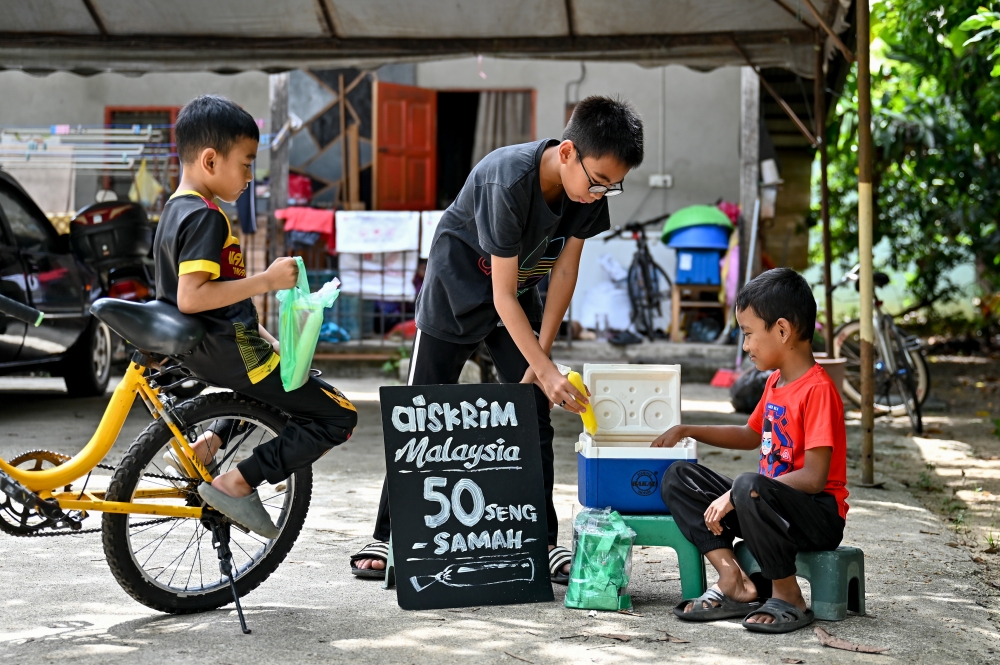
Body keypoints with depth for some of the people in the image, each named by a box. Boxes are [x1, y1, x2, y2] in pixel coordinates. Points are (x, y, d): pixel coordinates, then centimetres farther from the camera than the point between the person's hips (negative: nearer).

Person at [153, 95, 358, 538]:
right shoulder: (205, 217, -17)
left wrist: (257, 332, 16)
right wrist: (267, 281, -25)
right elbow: (190, 297, -28)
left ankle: (205, 443, 16)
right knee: (338, 417, -4)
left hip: (197, 348, 10)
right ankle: (235, 485, -10)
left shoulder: (175, 211, 14)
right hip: (228, 352, -10)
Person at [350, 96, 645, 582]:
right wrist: (547, 372, -36)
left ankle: (542, 542, 3)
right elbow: (503, 294, -32)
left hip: (519, 296, 5)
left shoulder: (589, 185, -18)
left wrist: (539, 360, -10)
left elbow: (564, 269, -8)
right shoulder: (509, 182, -36)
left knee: (534, 413, -2)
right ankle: (387, 537, 8)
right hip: (458, 290, -5)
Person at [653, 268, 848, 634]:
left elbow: (814, 477, -25)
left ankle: (789, 598, -18)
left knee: (748, 487, -38)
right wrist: (687, 431, 23)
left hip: (820, 517, -10)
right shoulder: (776, 383, 11)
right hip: (772, 506, 10)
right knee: (678, 477, 3)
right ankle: (733, 581, -11)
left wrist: (736, 496, -24)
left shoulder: (818, 390, -18)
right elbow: (751, 436, 31)